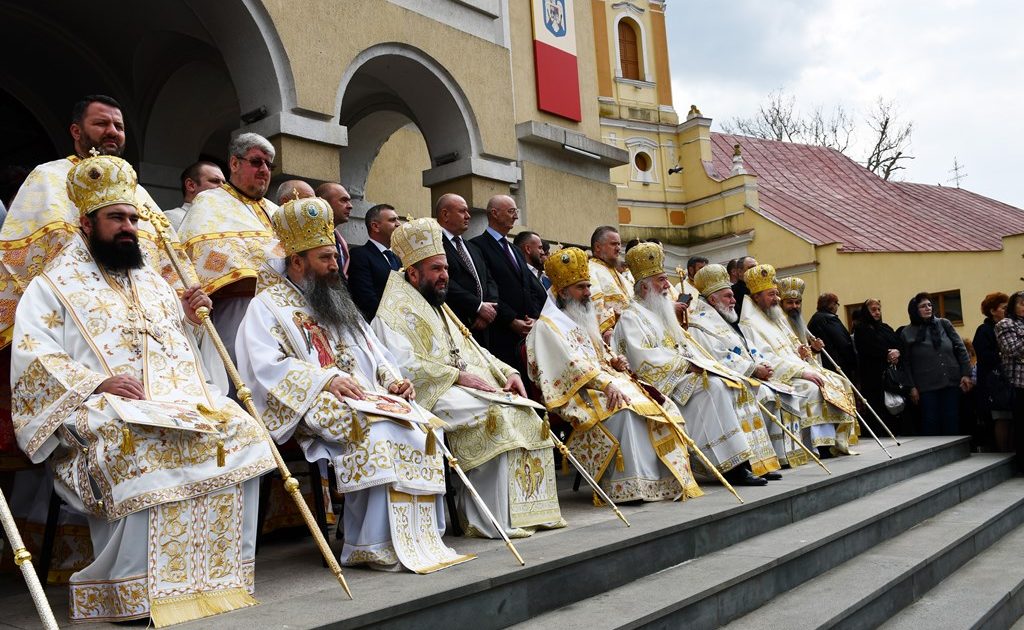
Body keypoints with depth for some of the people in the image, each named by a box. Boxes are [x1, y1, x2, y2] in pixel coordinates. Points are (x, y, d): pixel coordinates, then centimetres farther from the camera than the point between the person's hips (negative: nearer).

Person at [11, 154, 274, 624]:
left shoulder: (153, 283, 28)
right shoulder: (52, 286, 11)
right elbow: (33, 361, -3)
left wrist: (188, 319, 11)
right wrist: (97, 383, -18)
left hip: (177, 401, 6)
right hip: (102, 410, -5)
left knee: (243, 434, -20)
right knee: (147, 449, -38)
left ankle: (220, 575, -15)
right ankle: (129, 592, -26)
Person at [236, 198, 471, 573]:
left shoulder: (336, 302, 26)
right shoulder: (268, 305, 3)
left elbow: (374, 351, 24)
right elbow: (267, 366, -11)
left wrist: (395, 380, 3)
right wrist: (326, 379, -22)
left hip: (367, 398, 7)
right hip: (312, 406, -7)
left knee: (422, 428, -18)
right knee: (379, 433, -33)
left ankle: (422, 537, -16)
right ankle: (374, 545, -25)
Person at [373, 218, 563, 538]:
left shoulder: (439, 307, 26)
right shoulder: (396, 309, -3)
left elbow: (473, 349, 25)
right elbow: (404, 363, -17)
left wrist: (508, 372, 7)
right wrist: (458, 376, -18)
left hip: (472, 387, 9)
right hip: (432, 394, -9)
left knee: (525, 413, -11)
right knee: (498, 415, -30)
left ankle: (531, 508, -10)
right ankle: (497, 520, -25)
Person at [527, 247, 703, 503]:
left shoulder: (583, 321, 26)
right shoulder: (548, 325, -3)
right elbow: (571, 364, -17)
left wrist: (614, 362, 6)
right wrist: (605, 383, -28)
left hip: (604, 383, 9)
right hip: (576, 393, -9)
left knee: (661, 407, -9)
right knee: (622, 411, -35)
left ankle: (665, 476, -13)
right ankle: (629, 486, -33)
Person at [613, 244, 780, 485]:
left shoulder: (662, 313, 25)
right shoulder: (631, 316, -5)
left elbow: (686, 345, 25)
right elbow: (643, 357, -19)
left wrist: (703, 362, 3)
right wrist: (686, 364, -19)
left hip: (685, 373, 9)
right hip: (665, 380, -9)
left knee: (735, 387, -5)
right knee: (713, 388, -29)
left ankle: (753, 460, -9)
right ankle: (732, 466, -28)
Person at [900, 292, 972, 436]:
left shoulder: (944, 324, 7)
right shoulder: (907, 333, 1)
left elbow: (960, 348, 7)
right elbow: (906, 363, -1)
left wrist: (966, 374, 0)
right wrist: (911, 387, -6)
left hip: (952, 383, 2)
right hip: (926, 388, -2)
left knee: (952, 424, 6)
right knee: (930, 425, 1)